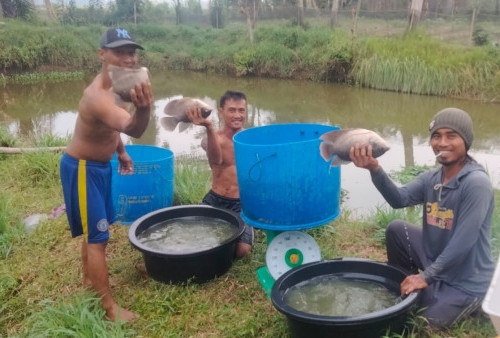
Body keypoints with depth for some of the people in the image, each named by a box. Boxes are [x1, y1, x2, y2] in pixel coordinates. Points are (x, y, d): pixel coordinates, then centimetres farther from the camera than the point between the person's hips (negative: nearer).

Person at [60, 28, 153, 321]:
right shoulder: (98, 96, -35)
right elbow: (132, 129, -55)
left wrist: (121, 151, 18)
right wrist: (143, 109, -75)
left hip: (101, 164, 9)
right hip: (83, 169, -9)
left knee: (95, 228, 24)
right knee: (98, 237, -3)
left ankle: (90, 277, 45)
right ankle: (110, 308, 9)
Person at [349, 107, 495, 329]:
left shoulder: (476, 183, -24)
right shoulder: (431, 177, 0)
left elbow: (463, 243, -26)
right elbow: (399, 199, -14)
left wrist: (426, 276, -22)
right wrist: (374, 169, -30)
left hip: (465, 281, -7)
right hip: (435, 263, 7)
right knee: (396, 229, -1)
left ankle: (469, 303, 14)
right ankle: (401, 288, 16)